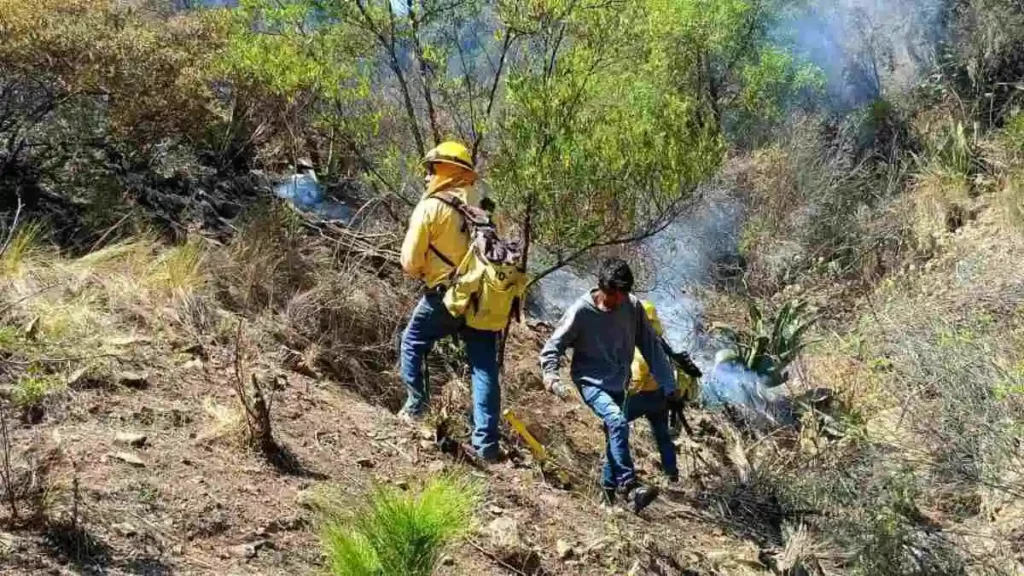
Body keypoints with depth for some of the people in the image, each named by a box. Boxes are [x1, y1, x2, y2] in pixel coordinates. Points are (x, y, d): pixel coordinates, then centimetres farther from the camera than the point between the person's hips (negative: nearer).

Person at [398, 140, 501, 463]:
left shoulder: (431, 207, -8)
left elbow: (410, 261, -6)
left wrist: (422, 273, 15)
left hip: (444, 296, -4)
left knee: (412, 345, 22)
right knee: (484, 367, 4)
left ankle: (417, 405, 22)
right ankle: (486, 442, 2)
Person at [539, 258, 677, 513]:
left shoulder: (632, 307, -9)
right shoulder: (581, 311, -19)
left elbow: (651, 345, -1)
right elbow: (553, 346, -12)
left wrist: (668, 384, -3)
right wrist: (551, 376, -28)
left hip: (617, 384, 5)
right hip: (590, 381, -5)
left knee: (615, 436, 13)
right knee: (618, 422, -28)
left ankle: (609, 487, 32)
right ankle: (628, 485, -26)